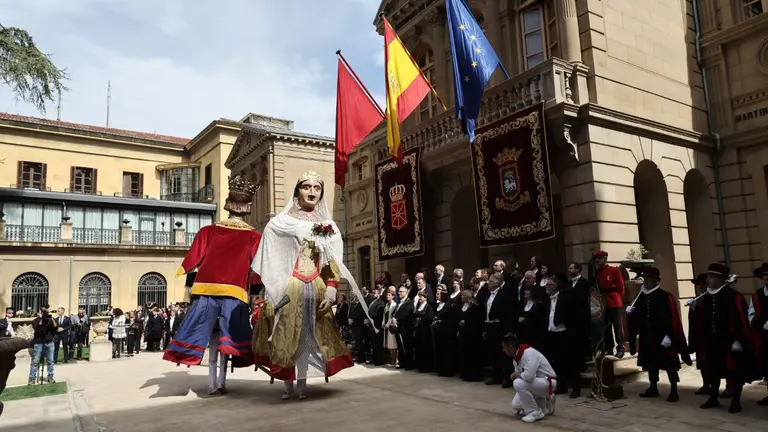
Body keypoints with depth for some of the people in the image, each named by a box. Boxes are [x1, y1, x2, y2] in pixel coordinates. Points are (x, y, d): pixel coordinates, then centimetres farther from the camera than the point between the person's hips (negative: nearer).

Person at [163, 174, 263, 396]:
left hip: (208, 288, 2)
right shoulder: (254, 236, -1)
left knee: (212, 334, 8)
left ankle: (212, 381, 7)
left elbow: (193, 258, 7)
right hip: (235, 291, -1)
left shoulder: (209, 230, 4)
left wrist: (182, 273, 26)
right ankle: (221, 381, 2)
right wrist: (253, 286, 13)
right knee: (226, 336, 5)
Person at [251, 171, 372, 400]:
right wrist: (270, 295, -9)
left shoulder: (328, 227, 12)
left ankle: (302, 384, 16)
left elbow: (333, 264, 8)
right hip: (288, 289, -3)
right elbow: (270, 261, -2)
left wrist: (330, 293, -2)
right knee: (287, 335, 1)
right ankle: (288, 385, 13)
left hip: (316, 289, 3)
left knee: (310, 336, 5)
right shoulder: (281, 223, 3)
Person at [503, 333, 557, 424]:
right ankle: (546, 402, 19)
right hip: (536, 384, 9)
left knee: (518, 383, -30)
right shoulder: (516, 358, 1)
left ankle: (535, 412, -11)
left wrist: (516, 374, -18)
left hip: (547, 382, -9)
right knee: (516, 405, 1)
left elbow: (528, 376, -37)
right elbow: (521, 377, 8)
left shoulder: (529, 353, -28)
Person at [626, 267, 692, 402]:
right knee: (651, 364, 15)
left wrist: (669, 336, -19)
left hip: (663, 338, -6)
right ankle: (653, 388, 28)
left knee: (670, 365, 4)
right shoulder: (640, 297, 6)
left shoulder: (666, 297, -11)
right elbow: (637, 316, 12)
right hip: (646, 338, 6)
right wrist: (630, 312, -9)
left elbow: (673, 319, -14)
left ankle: (674, 391, 14)